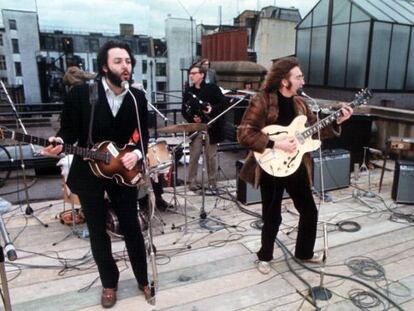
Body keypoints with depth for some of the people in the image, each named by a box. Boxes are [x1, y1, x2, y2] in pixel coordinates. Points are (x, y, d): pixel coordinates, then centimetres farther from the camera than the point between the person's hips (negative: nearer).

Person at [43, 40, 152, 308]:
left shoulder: (138, 98, -4)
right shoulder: (81, 93, -12)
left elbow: (143, 134, 4)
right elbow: (69, 130, -4)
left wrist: (137, 153, -15)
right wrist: (60, 143, -25)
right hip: (88, 173, -1)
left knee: (132, 228, 9)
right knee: (97, 231, 11)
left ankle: (143, 279, 30)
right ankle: (109, 282, 33)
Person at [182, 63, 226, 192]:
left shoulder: (213, 88, -2)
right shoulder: (188, 91, 8)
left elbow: (223, 103, -5)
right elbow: (184, 110, 9)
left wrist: (212, 109, -21)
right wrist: (191, 118, -10)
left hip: (211, 127, -2)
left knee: (211, 156, 6)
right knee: (194, 156, 3)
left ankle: (212, 183, 18)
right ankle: (192, 182, 15)